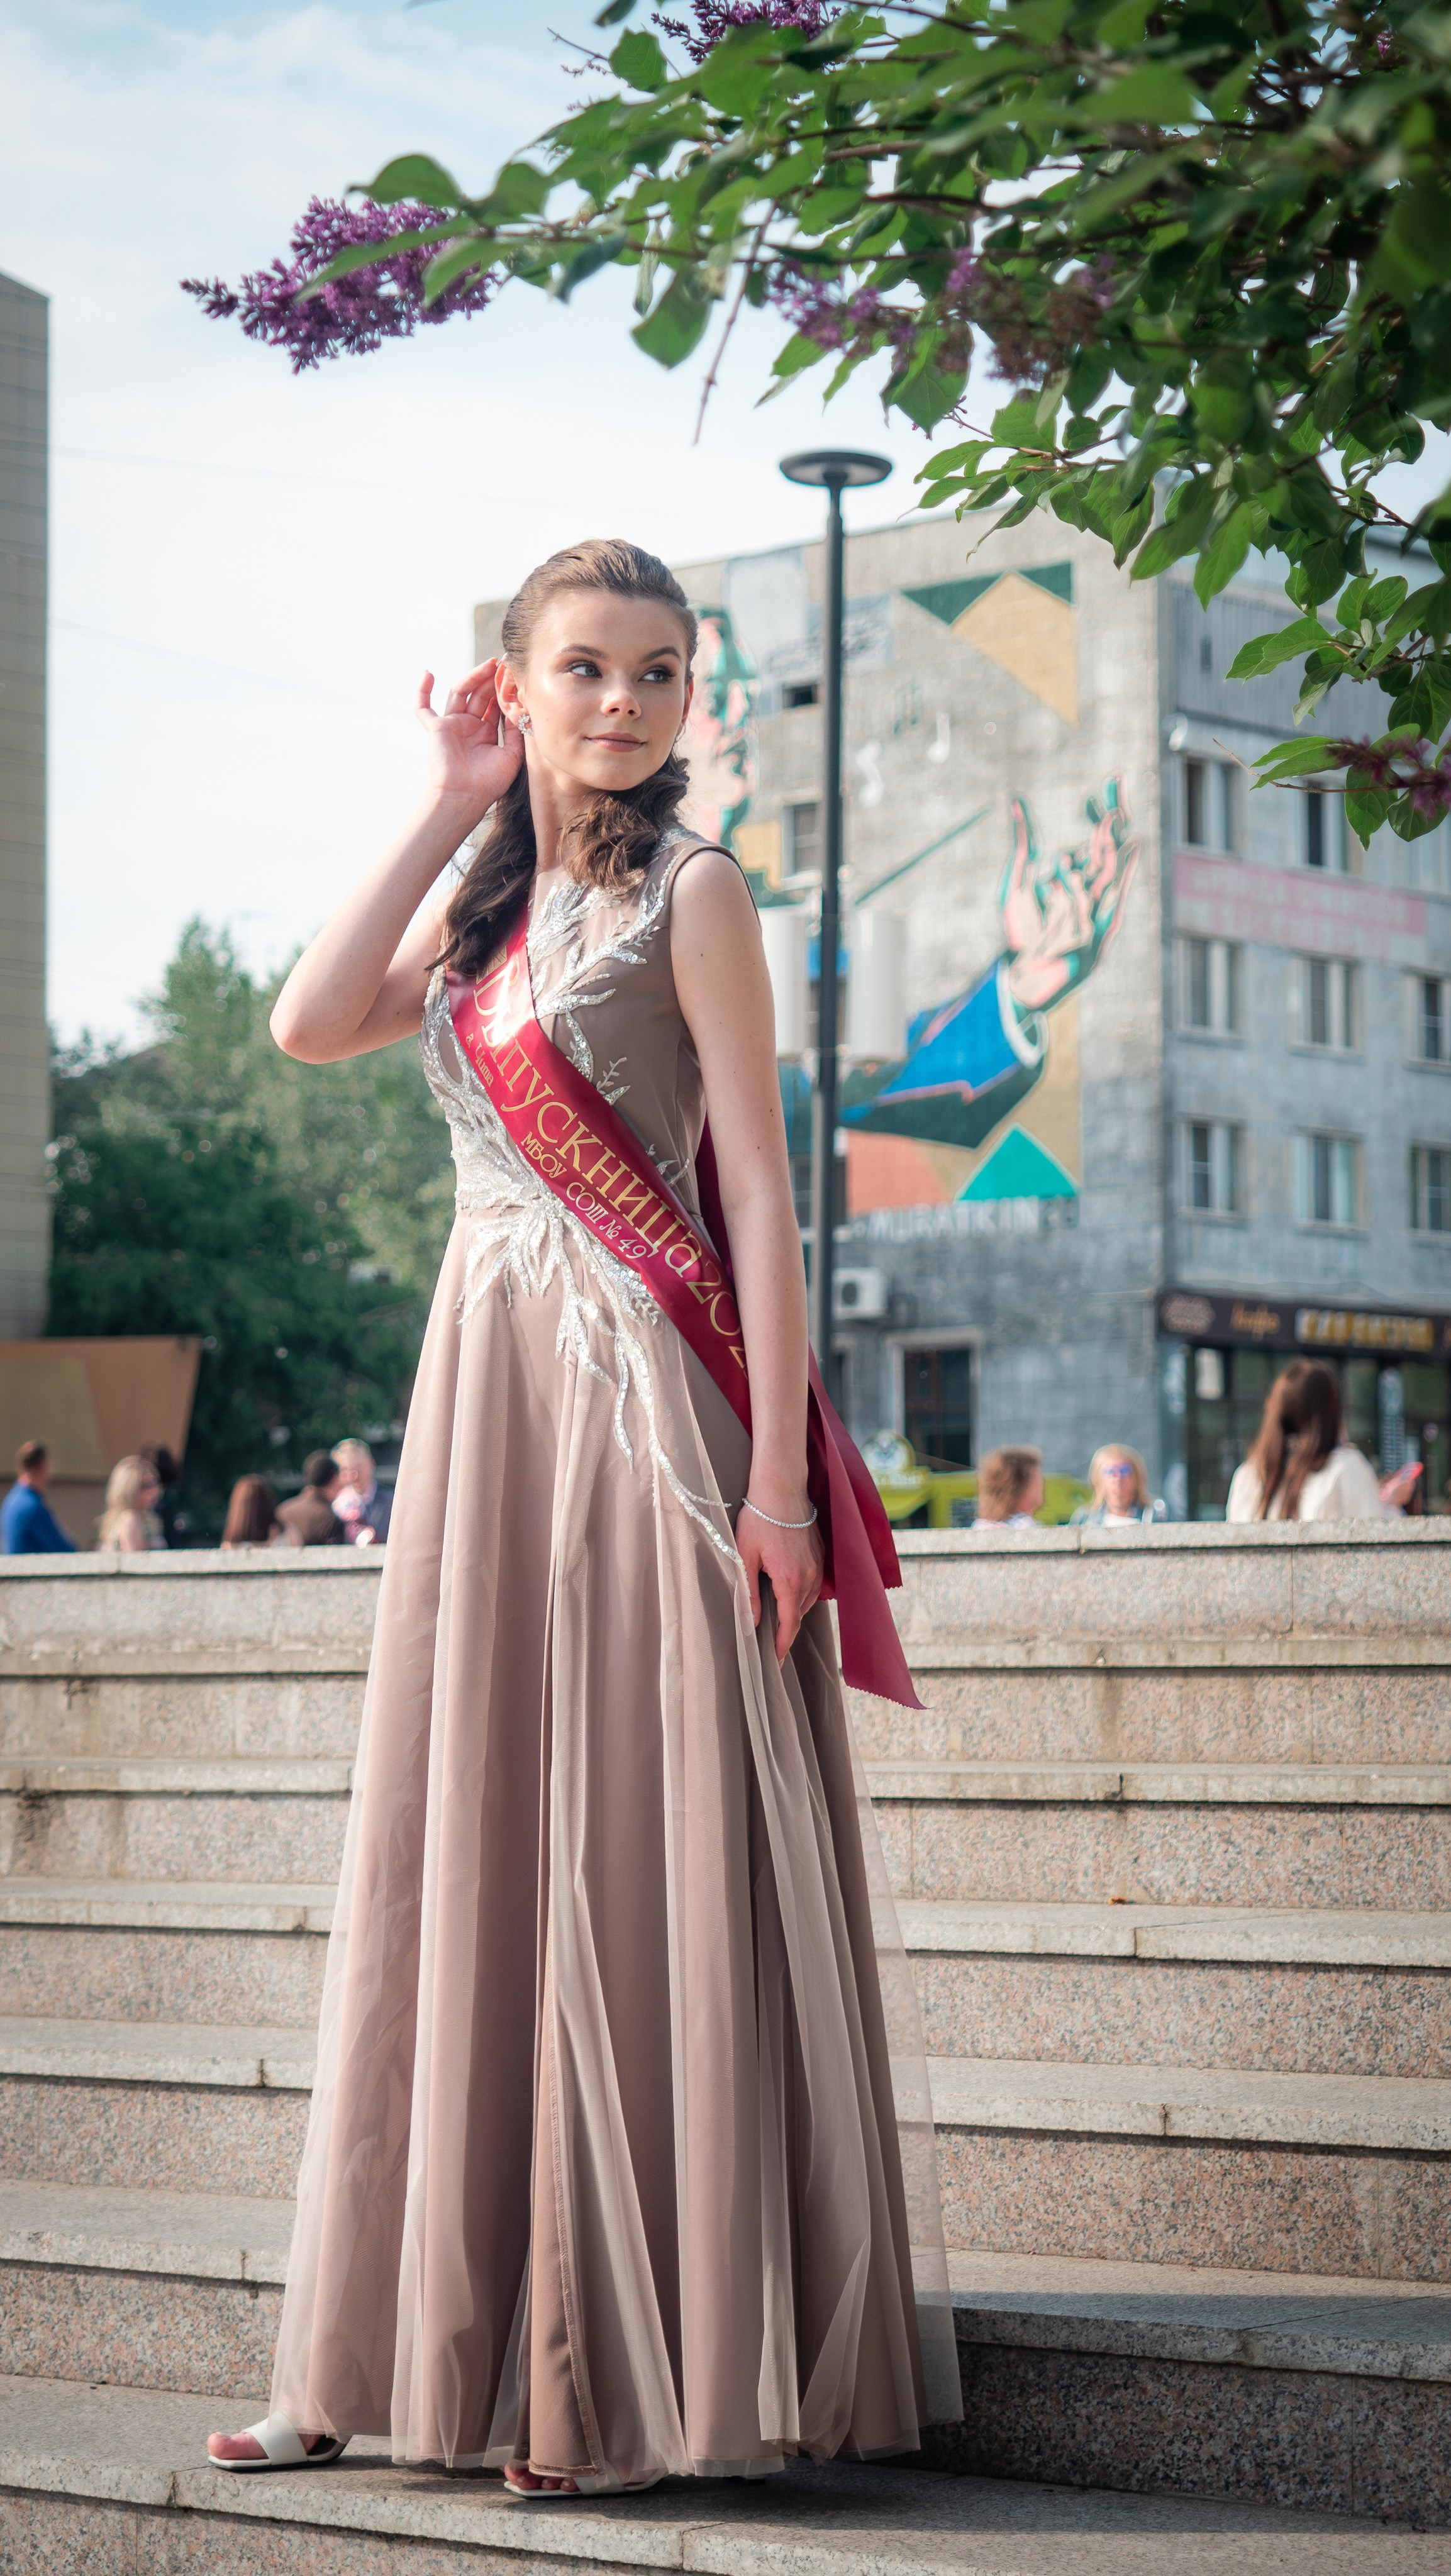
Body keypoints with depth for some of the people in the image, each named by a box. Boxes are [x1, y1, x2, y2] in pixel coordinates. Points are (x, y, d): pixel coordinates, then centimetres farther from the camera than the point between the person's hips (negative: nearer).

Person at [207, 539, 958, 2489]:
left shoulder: (686, 891, -4)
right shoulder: (484, 898, 15)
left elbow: (759, 1191, -9)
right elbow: (313, 1024, -1)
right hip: (488, 1383, 7)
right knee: (469, 1850, 9)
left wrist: (778, 1469, -15)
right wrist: (451, 807, 2)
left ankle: (671, 2369, 3)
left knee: (644, 1855, -5)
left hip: (640, 1402, -7)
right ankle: (429, 2353, 18)